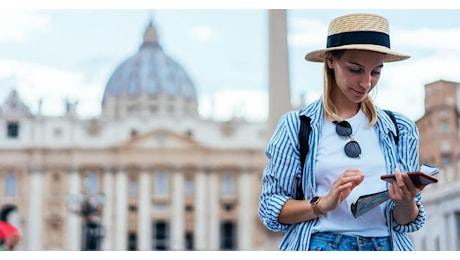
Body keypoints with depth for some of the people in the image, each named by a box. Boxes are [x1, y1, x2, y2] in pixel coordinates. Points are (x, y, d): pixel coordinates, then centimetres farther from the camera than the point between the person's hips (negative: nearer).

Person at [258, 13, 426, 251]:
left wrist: (405, 202, -7)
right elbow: (270, 210, 2)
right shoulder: (296, 126, 5)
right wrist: (324, 203, -12)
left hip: (385, 246, 3)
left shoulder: (401, 130, 12)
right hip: (320, 245, -2)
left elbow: (406, 222, 14)